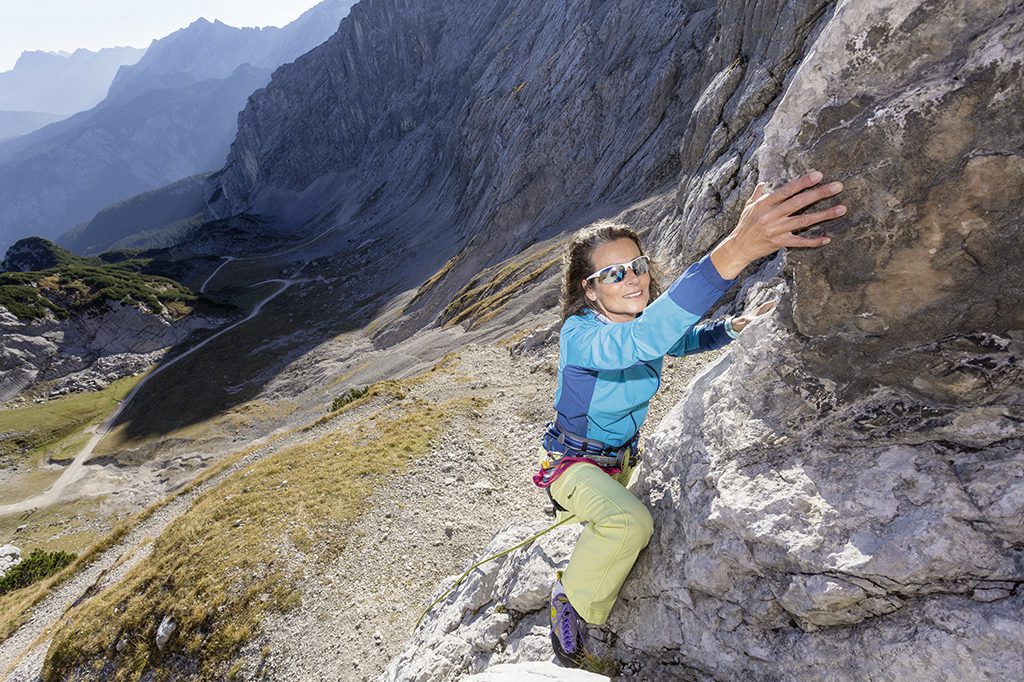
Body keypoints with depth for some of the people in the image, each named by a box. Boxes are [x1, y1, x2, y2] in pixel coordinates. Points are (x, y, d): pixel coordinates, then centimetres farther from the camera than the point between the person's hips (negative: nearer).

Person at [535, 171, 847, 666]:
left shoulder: (647, 318, -8)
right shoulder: (580, 334, -31)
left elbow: (682, 339, 15)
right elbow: (640, 341, -53)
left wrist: (733, 327, -9)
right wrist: (734, 251, -65)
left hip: (624, 458, 8)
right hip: (574, 462, -7)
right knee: (630, 523, -33)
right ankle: (572, 598, -2)